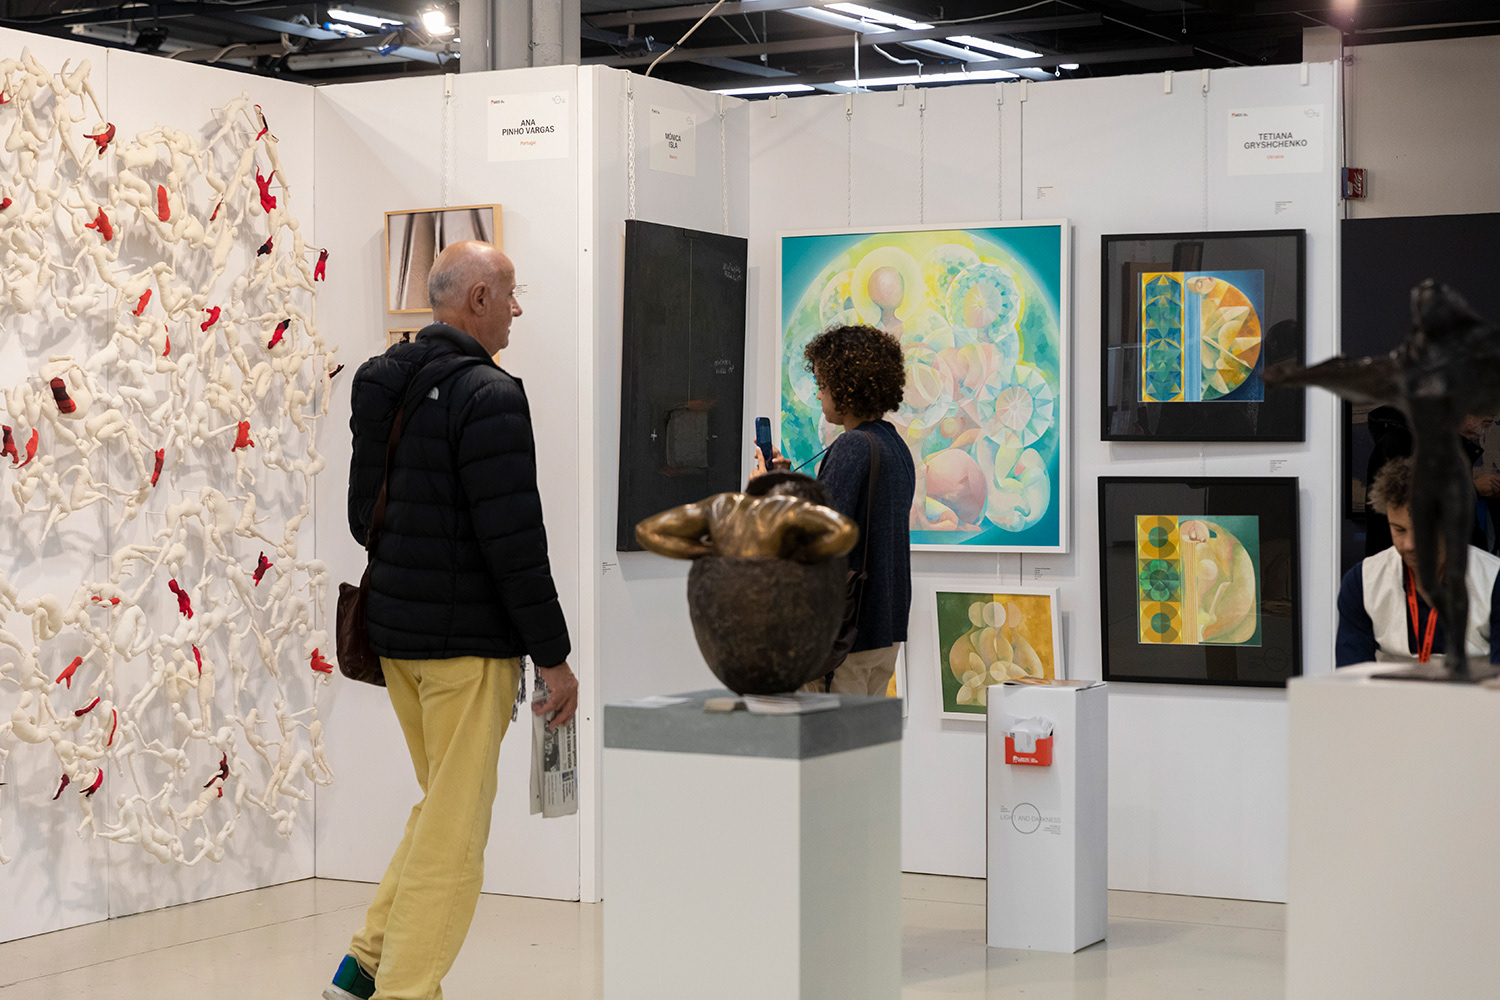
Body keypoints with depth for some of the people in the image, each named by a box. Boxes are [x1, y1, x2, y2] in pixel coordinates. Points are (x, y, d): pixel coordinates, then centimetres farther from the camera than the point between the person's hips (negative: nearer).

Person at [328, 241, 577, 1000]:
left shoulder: (382, 387, 10)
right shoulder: (488, 396, -17)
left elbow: (362, 515, 17)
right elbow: (514, 539, -20)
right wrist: (553, 656, -14)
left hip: (394, 632, 9)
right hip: (467, 644, -9)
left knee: (444, 804, 20)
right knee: (455, 824, -1)